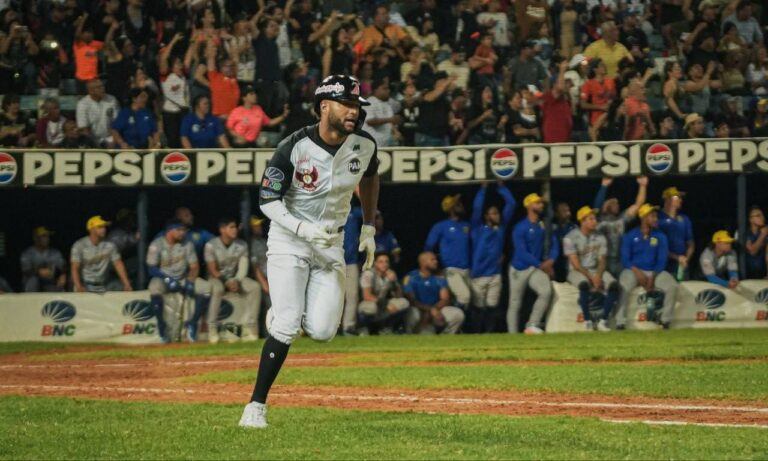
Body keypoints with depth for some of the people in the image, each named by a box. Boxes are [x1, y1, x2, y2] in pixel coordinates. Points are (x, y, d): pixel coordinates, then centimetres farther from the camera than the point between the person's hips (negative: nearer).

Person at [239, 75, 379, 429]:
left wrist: (368, 229, 15)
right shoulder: (294, 148, -20)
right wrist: (304, 229, -29)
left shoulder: (364, 145, -7)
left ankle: (282, 314, 26)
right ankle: (256, 405, -4)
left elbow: (369, 178, 16)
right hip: (288, 239, -4)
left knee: (321, 331, -9)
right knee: (286, 327, -15)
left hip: (330, 243, 4)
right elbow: (268, 201, -15)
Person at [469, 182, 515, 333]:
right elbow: (476, 208, -15)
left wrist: (501, 186, 2)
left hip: (496, 274, 4)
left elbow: (511, 204, 7)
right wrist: (483, 187, -13)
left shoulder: (501, 227, 9)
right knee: (478, 308, 1)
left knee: (492, 307, 5)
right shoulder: (478, 228, -2)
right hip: (478, 275, -4)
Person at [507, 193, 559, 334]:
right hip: (519, 269, -4)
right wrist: (541, 265, -20)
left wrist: (550, 260, -12)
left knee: (546, 291, -22)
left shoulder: (544, 225, 6)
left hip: (537, 268, 4)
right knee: (515, 304, 2)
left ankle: (532, 325, -14)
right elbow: (522, 252, -19)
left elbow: (554, 244, 7)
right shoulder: (520, 228, -14)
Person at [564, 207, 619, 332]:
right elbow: (576, 264, -13)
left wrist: (598, 276, -17)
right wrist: (591, 278, -21)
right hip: (577, 272, -5)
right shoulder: (571, 238, -8)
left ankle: (603, 321, -20)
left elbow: (602, 261, 3)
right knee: (584, 284, -38)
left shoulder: (600, 238, 7)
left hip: (596, 271, 5)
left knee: (613, 284, -22)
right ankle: (587, 321, -28)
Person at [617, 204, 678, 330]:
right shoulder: (630, 236, -2)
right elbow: (625, 259, -4)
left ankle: (666, 319, -7)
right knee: (623, 287, -34)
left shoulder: (660, 237, 4)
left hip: (654, 272, 2)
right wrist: (637, 272, -21)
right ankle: (620, 322, -25)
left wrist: (652, 278, -13)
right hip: (634, 270, -2)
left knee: (672, 286, -23)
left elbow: (662, 261, 1)